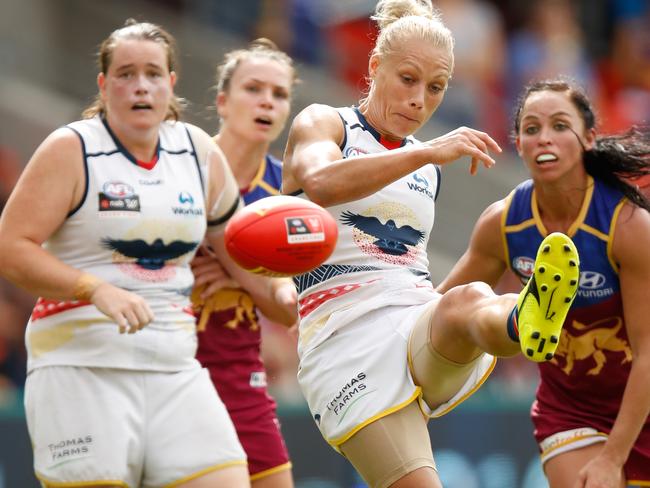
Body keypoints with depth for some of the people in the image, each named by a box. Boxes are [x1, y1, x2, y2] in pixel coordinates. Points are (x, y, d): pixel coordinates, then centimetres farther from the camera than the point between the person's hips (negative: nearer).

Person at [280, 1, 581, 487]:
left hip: (421, 329, 2)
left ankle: (527, 323, -74)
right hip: (345, 335, -2)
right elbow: (319, 183, -18)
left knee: (469, 299, -38)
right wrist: (425, 153, -28)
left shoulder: (428, 168, 25)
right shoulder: (322, 123, 7)